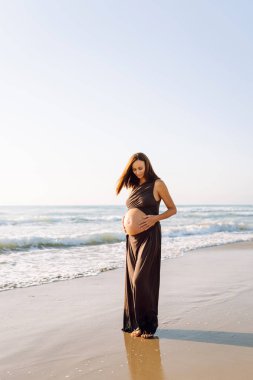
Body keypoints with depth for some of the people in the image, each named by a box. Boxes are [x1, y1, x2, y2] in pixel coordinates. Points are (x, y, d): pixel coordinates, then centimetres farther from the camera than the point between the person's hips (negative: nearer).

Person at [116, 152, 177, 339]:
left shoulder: (157, 184, -5)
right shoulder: (134, 186, 13)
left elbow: (173, 209, -2)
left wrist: (155, 218, -18)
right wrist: (125, 221, 3)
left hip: (150, 236, -6)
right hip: (132, 237, 6)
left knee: (141, 280, -11)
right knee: (132, 280, 6)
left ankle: (148, 324, 1)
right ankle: (134, 322, 16)